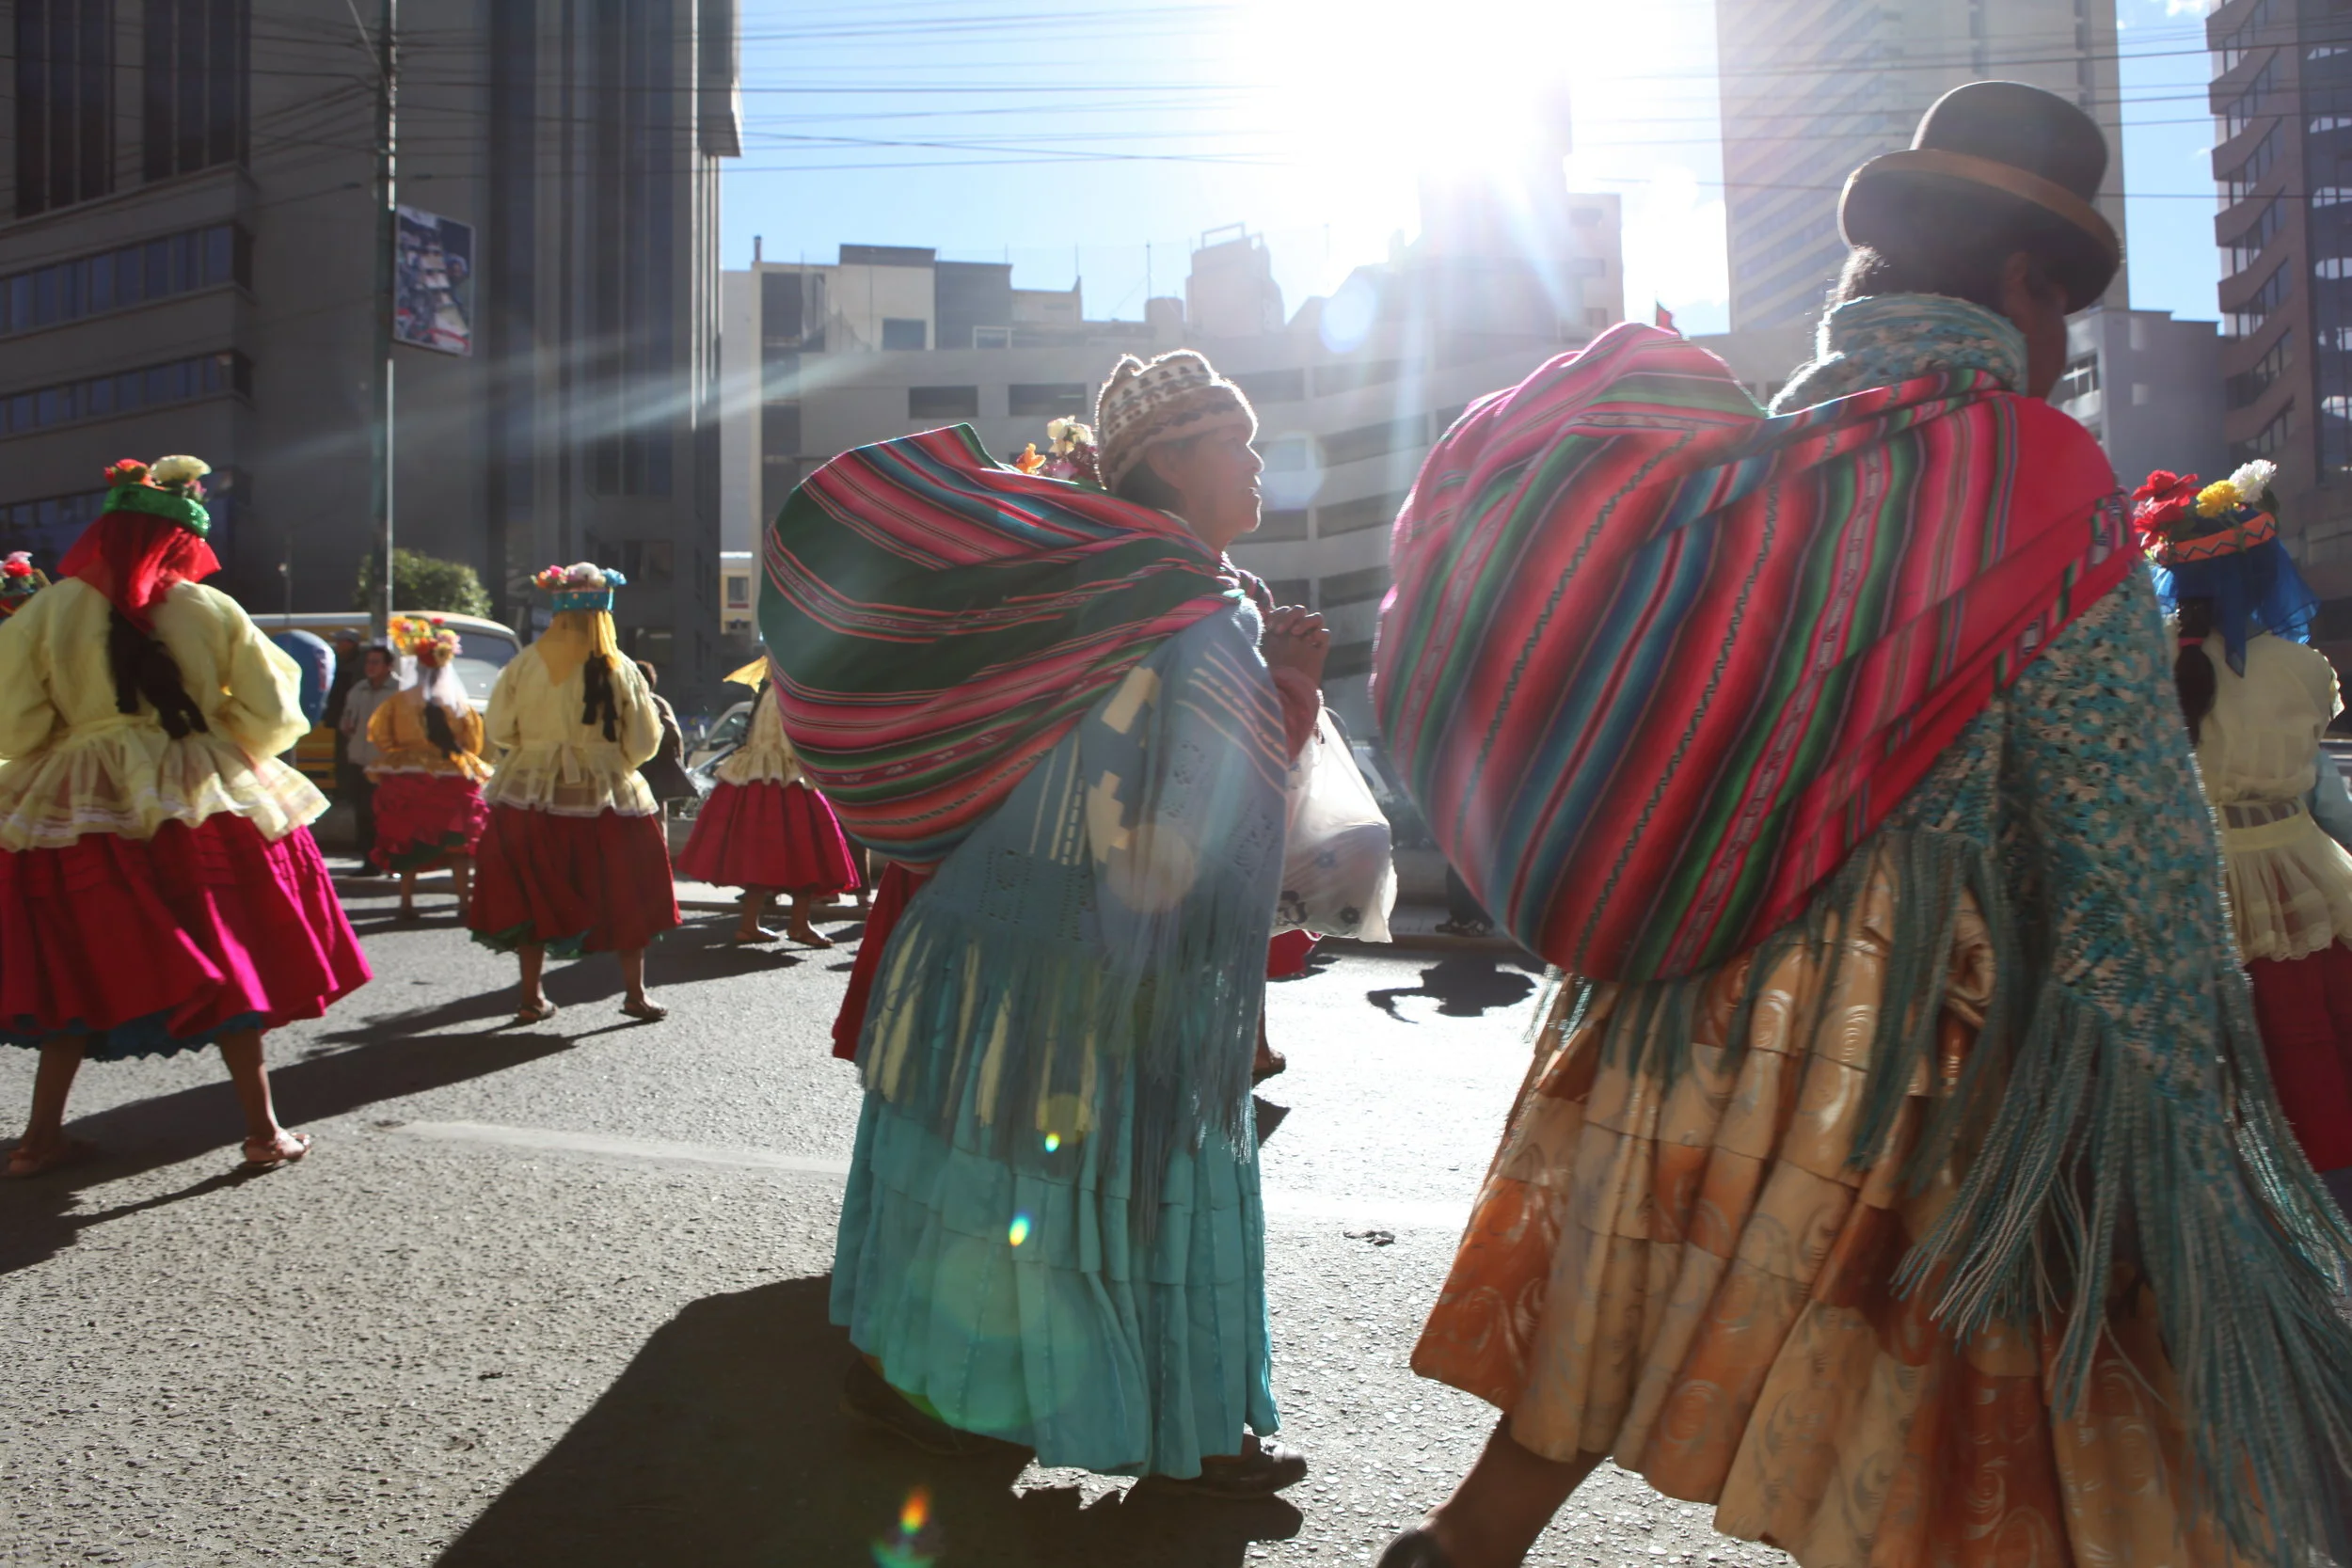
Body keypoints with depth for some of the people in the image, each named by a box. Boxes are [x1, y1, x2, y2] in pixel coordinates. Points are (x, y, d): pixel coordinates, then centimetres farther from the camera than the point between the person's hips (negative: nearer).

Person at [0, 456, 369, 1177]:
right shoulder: (213, 611, -4)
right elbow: (269, 715, -2)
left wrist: (75, 756, 15)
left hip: (78, 812, 1)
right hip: (204, 809, -1)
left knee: (81, 975, 14)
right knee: (228, 966, 7)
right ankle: (263, 1131, 12)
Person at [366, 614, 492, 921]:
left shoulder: (399, 701, -4)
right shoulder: (460, 704, -6)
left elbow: (380, 736, -1)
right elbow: (473, 742, -2)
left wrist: (398, 759, 15)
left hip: (407, 782, 1)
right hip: (452, 781, -1)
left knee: (407, 842, 12)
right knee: (458, 844, 5)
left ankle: (407, 904, 13)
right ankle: (464, 904, 2)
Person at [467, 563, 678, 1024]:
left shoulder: (524, 664, -5)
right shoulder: (620, 670, -9)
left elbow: (498, 730, 2)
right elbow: (644, 743, -5)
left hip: (529, 796, 2)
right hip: (605, 797, -1)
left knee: (533, 895, 12)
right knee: (627, 897, 11)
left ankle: (532, 997, 17)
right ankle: (635, 993, 16)